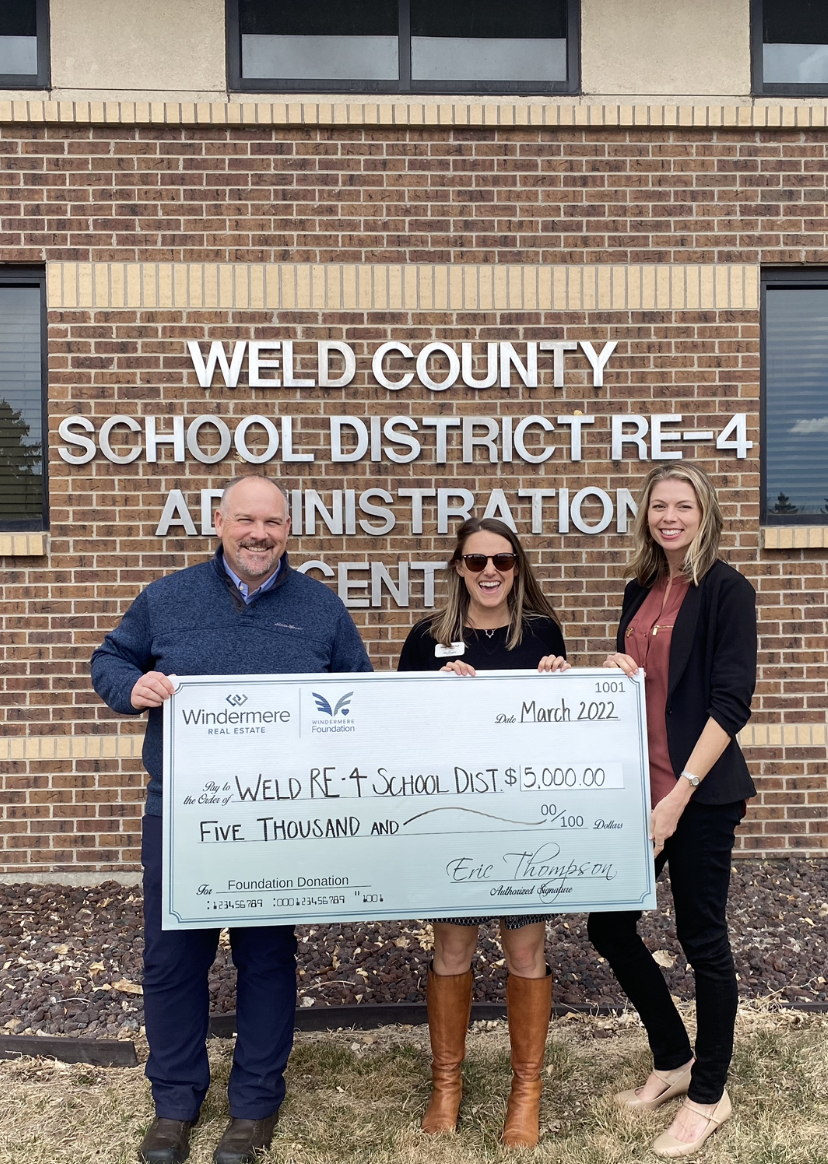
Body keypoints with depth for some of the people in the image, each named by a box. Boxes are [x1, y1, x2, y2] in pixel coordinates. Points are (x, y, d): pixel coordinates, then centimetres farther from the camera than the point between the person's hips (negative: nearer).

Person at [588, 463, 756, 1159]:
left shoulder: (726, 591, -9)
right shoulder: (641, 591, 10)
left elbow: (732, 701, -15)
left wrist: (680, 795, -20)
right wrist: (618, 672, -4)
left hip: (700, 794, -7)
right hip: (639, 785, 7)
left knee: (702, 939, 7)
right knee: (609, 926, 11)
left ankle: (708, 1094, 29)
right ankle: (673, 1060, 34)